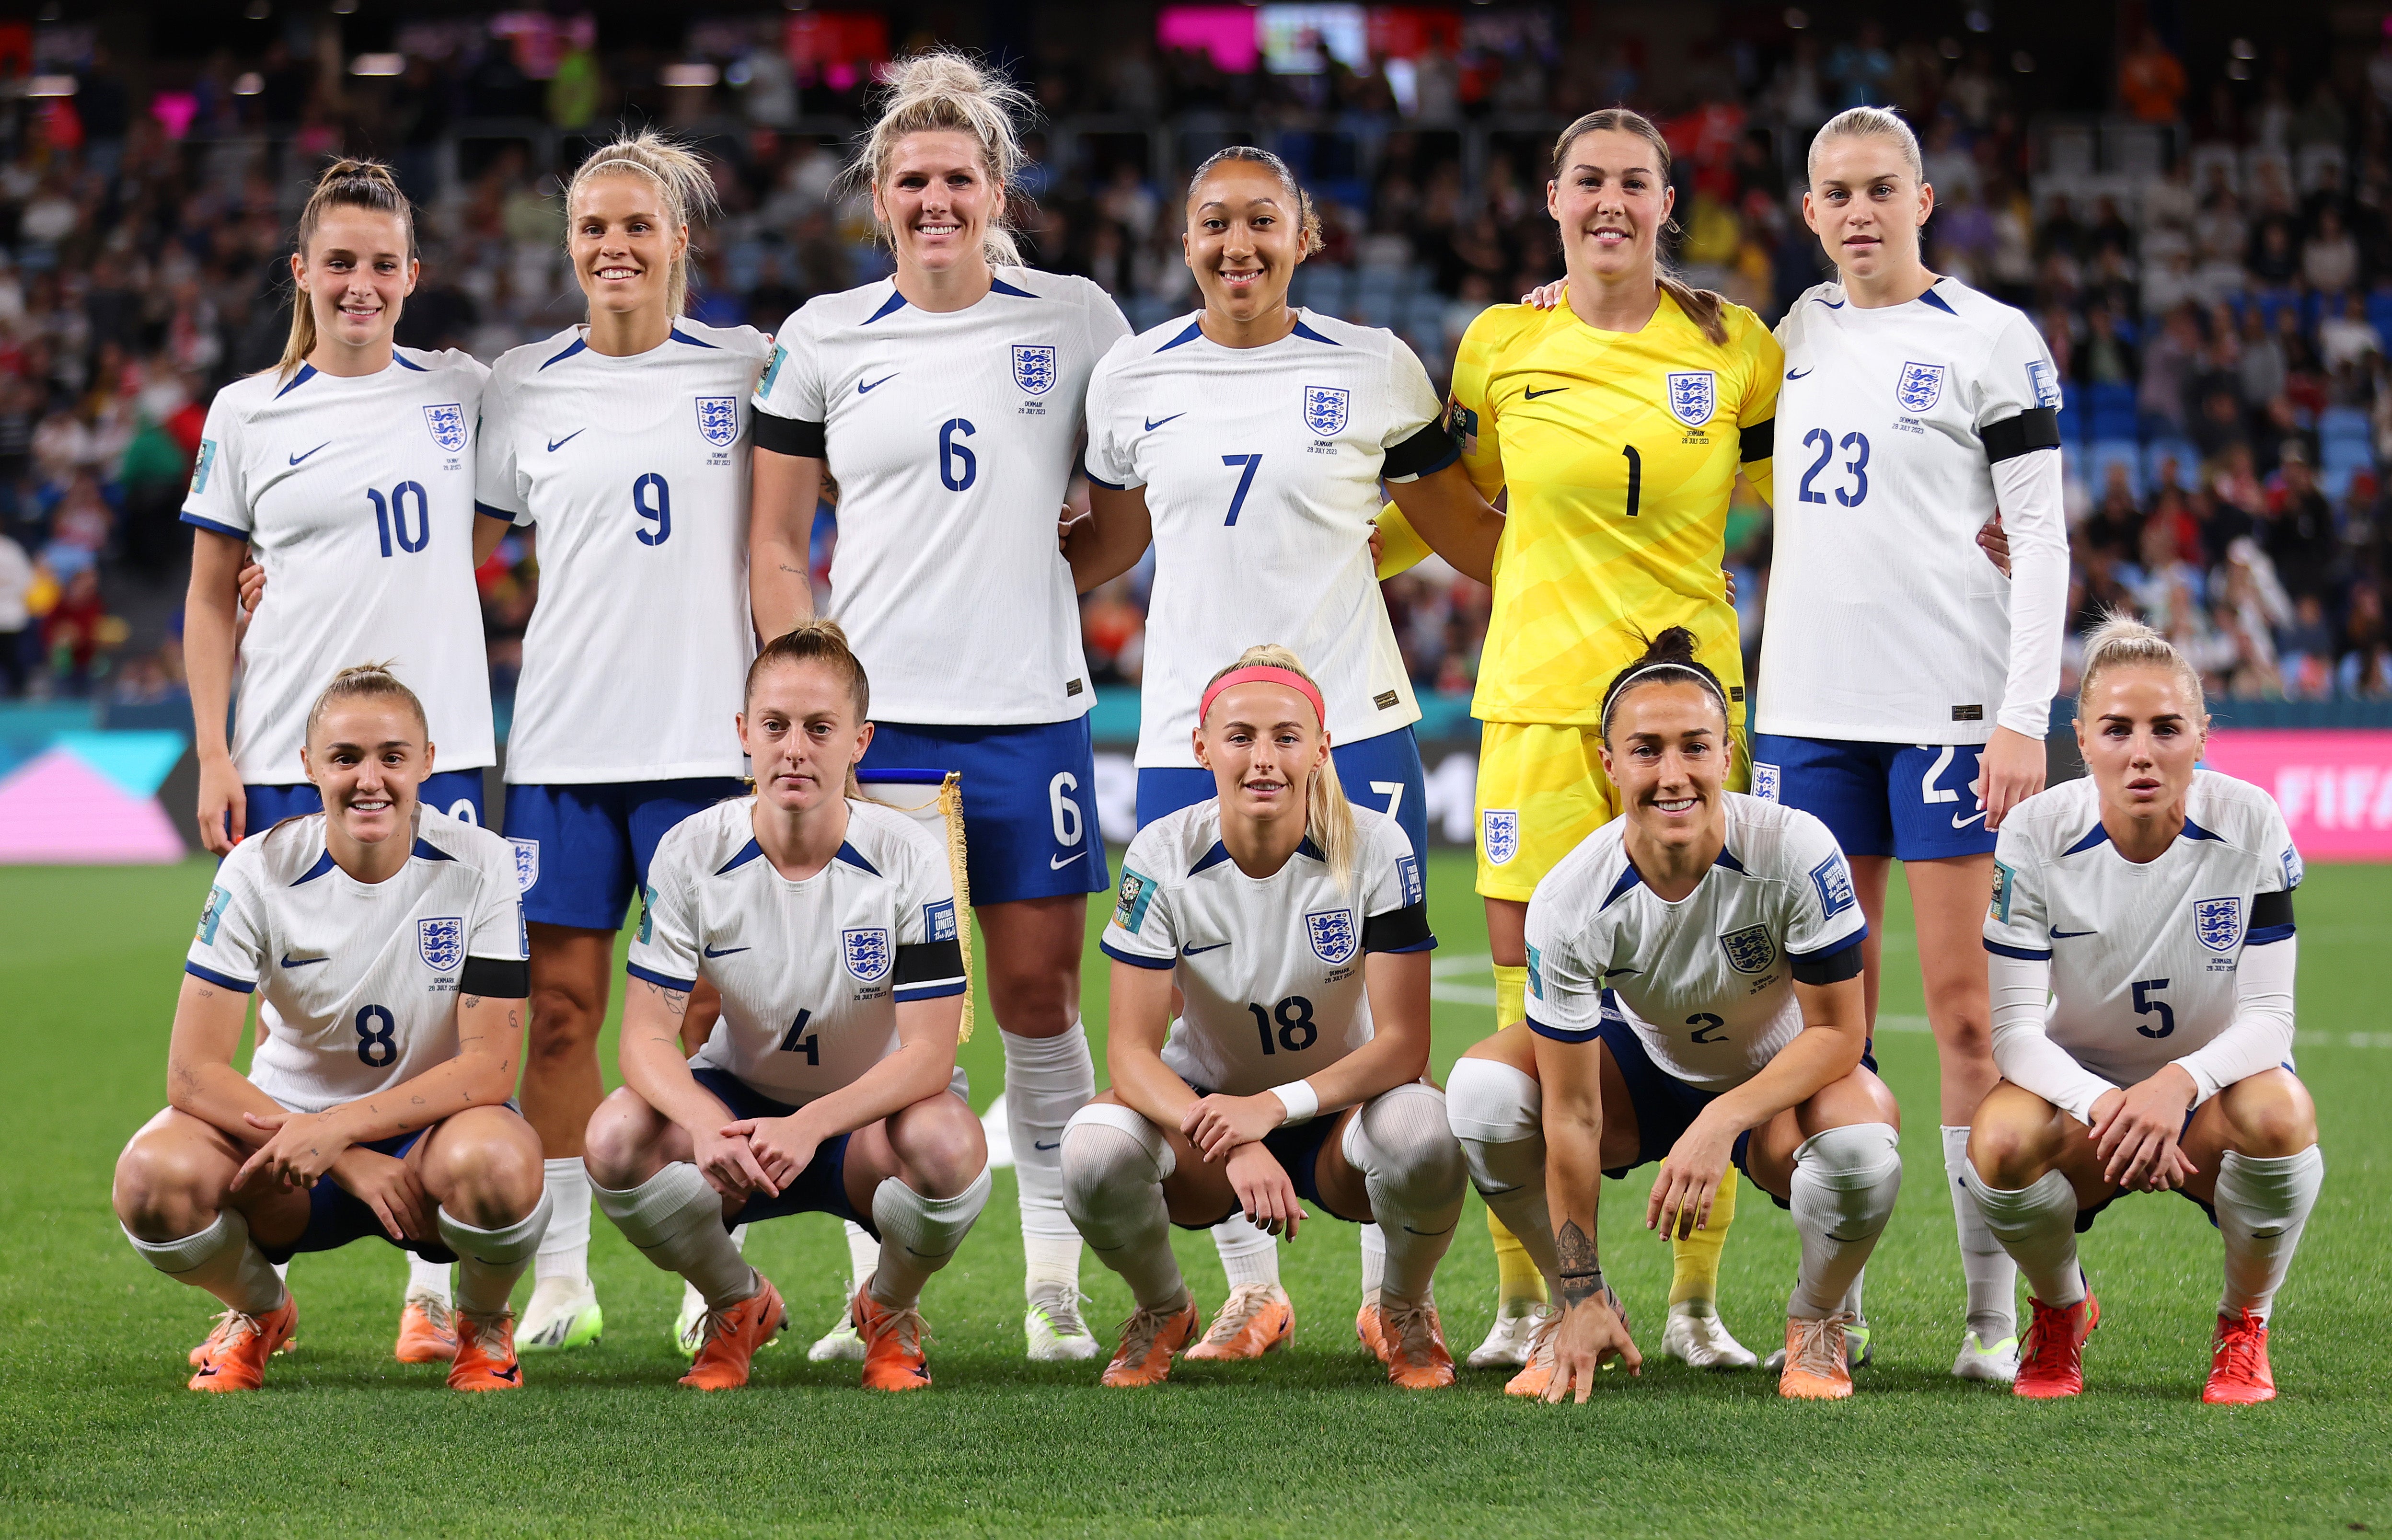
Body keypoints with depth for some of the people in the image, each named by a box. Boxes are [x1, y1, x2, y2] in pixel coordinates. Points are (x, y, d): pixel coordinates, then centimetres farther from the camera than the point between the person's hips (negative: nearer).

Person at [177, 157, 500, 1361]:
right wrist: (212, 754, 0)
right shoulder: (247, 415, 5)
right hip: (288, 754, -1)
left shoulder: (461, 392, 8)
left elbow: (486, 529, 19)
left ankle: (436, 1290, 5)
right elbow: (211, 599, 8)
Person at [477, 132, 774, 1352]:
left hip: (707, 733, -1)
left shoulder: (746, 369, 3)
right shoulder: (523, 386, 7)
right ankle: (561, 1277, 7)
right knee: (558, 1004, 0)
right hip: (561, 736, 1)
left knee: (710, 1013, -1)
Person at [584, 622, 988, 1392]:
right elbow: (647, 1037, -16)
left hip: (866, 1116, -2)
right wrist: (705, 1126, -39)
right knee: (617, 1137, -30)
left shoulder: (909, 858, -18)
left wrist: (810, 1126, -40)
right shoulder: (692, 853, -13)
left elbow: (928, 1053, -22)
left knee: (948, 1145, -37)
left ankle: (890, 1312, 0)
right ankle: (738, 1306, 2)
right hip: (739, 1099, 2)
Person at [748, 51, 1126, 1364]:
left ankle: (1055, 1278, 11)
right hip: (868, 713, 0)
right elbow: (775, 542, 9)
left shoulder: (1075, 320, 4)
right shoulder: (824, 337, 6)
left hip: (1027, 707, 0)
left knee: (1038, 992, 2)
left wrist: (1046, 562, 1)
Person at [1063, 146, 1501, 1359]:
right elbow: (1108, 541, 20)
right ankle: (1251, 1289, 18)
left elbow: (1462, 527, 11)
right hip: (1188, 737, 2)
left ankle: (1392, 1291, 9)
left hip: (1352, 725, -2)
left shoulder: (1374, 370, 1)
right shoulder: (1133, 379, 7)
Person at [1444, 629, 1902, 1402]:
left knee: (1861, 1140, -37)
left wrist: (1723, 1121, -37)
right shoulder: (1569, 902, -25)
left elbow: (1838, 1033, -22)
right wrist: (1582, 1295, -21)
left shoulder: (1797, 852, -29)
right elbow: (1572, 1115, -21)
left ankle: (1816, 1322, -3)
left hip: (1783, 1081, -2)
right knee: (1483, 1088, -26)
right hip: (1646, 1065, 2)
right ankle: (1572, 1311, -1)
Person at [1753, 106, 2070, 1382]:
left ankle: (1994, 1312, -1)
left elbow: (2040, 536, -6)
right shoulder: (1801, 331, 13)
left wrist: (2026, 716, -13)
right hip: (1810, 704, 5)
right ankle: (1834, 1303, 11)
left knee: (1964, 1010, -5)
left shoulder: (1991, 341, -3)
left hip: (1948, 703, -5)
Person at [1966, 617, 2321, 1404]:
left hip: (2213, 1087, 0)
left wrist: (2180, 1084, -39)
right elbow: (2014, 1028, -18)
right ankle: (2061, 1311, 2)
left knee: (2281, 1111, -36)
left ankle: (2244, 1326, -6)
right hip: (2083, 1086, 0)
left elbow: (2269, 1016, -18)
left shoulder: (2249, 824, -18)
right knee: (2000, 1142, -34)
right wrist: (2101, 1106, -38)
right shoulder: (2037, 834, -17)